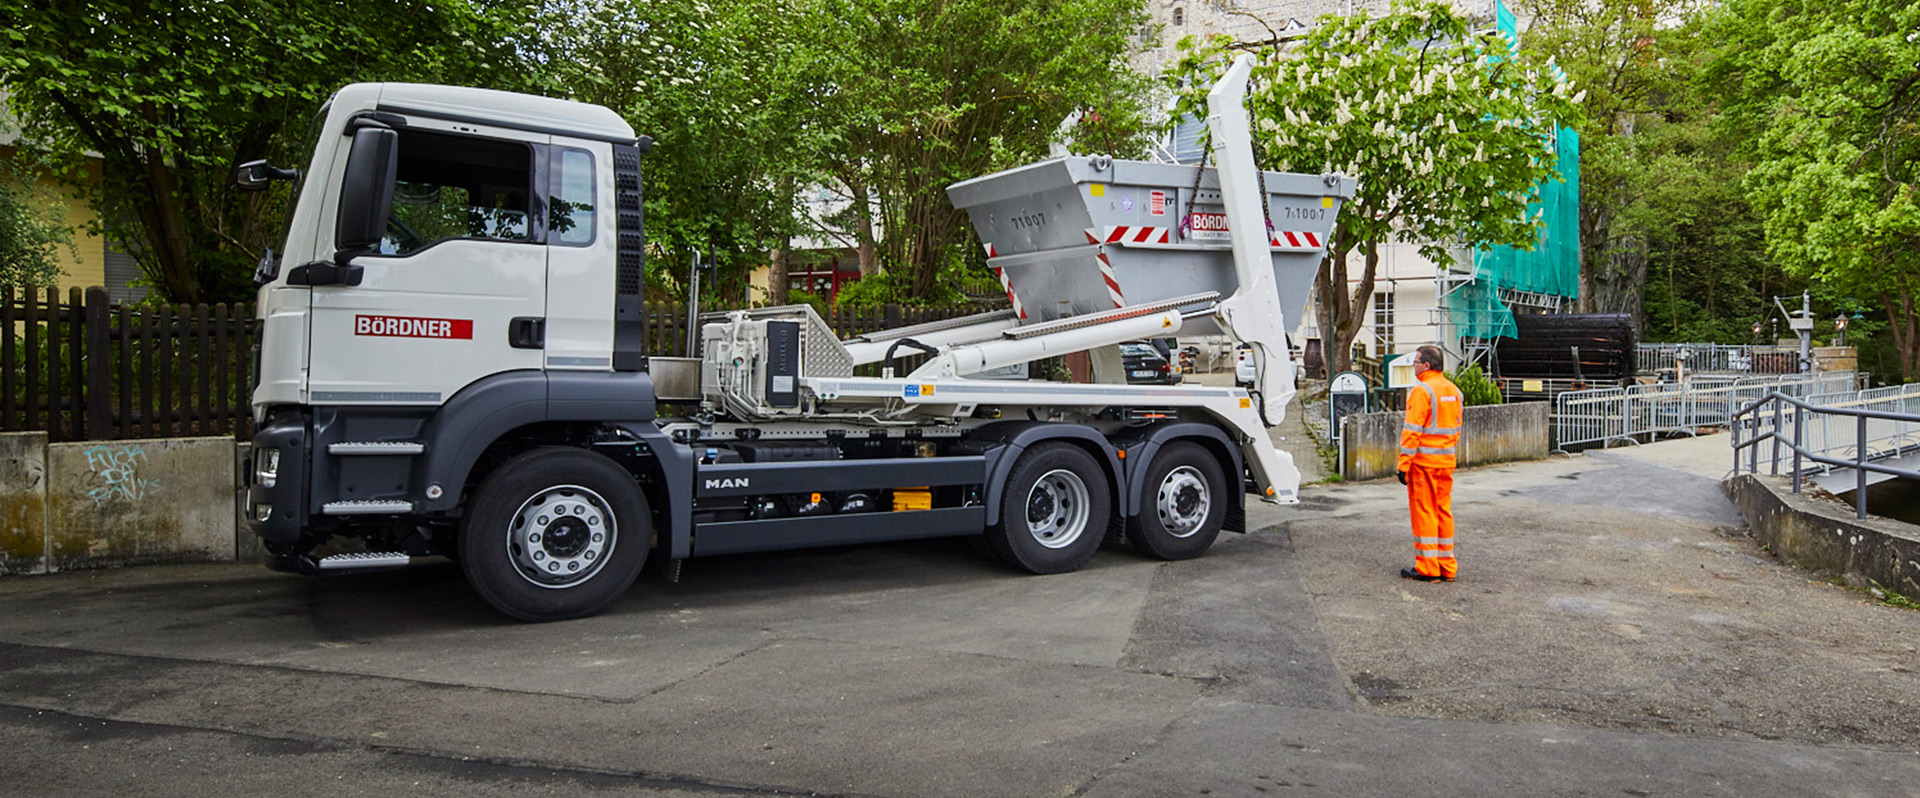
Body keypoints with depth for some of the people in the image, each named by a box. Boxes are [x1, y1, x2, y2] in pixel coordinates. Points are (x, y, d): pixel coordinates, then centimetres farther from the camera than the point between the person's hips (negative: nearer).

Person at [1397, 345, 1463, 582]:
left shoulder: (1422, 390, -14)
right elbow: (1456, 427, 16)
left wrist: (1403, 464, -15)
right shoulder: (1453, 390, 11)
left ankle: (1427, 568, 4)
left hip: (1423, 461, -8)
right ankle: (1447, 567, 16)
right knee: (1443, 511, 12)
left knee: (1423, 513, 0)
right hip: (1446, 461, 8)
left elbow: (1412, 431, -17)